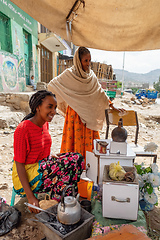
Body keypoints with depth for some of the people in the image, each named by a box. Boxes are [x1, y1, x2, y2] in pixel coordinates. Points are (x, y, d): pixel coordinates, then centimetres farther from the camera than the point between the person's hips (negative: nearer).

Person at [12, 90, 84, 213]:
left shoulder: (45, 123, 3)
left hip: (43, 166, 8)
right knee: (68, 165, -27)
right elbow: (19, 164, -19)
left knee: (77, 158, -12)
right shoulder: (23, 129, -22)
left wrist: (52, 158, -4)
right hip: (26, 175, -8)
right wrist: (30, 197, -20)